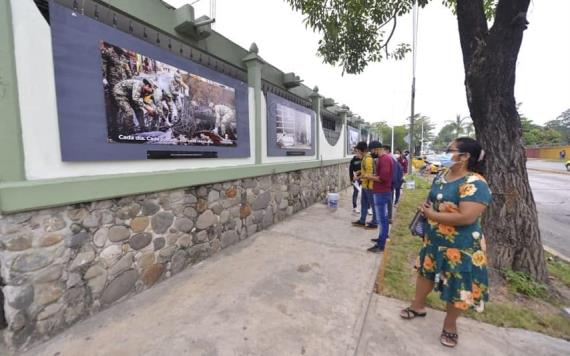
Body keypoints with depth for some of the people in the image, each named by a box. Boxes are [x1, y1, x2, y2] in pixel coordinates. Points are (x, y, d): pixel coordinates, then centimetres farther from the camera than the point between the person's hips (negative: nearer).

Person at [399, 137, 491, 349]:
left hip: (460, 247, -8)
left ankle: (450, 325, 36)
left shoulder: (475, 184, -24)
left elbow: (466, 217, -31)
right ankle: (418, 306, 44)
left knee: (457, 286, 12)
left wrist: (431, 214, -21)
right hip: (434, 239, 8)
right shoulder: (442, 176, 2)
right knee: (426, 271, 22)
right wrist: (426, 208, -7)